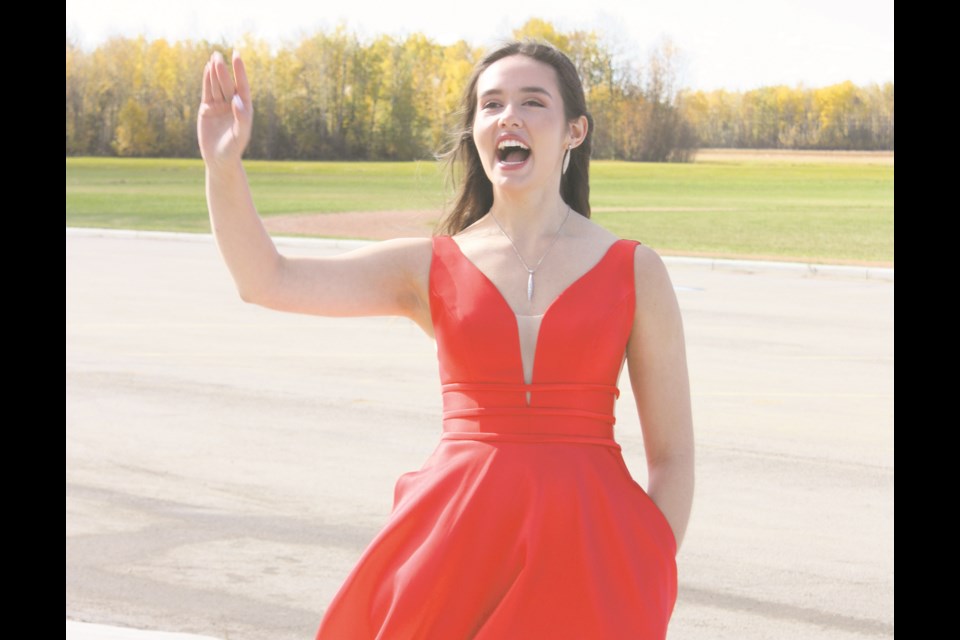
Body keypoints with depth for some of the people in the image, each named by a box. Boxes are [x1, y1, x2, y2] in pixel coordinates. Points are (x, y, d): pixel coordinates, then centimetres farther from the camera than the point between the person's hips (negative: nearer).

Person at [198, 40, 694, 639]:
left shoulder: (634, 272, 2)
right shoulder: (432, 268, 6)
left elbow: (674, 458, 3)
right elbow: (268, 281, -5)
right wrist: (224, 166, -18)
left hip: (586, 550, -1)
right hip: (456, 544, 1)